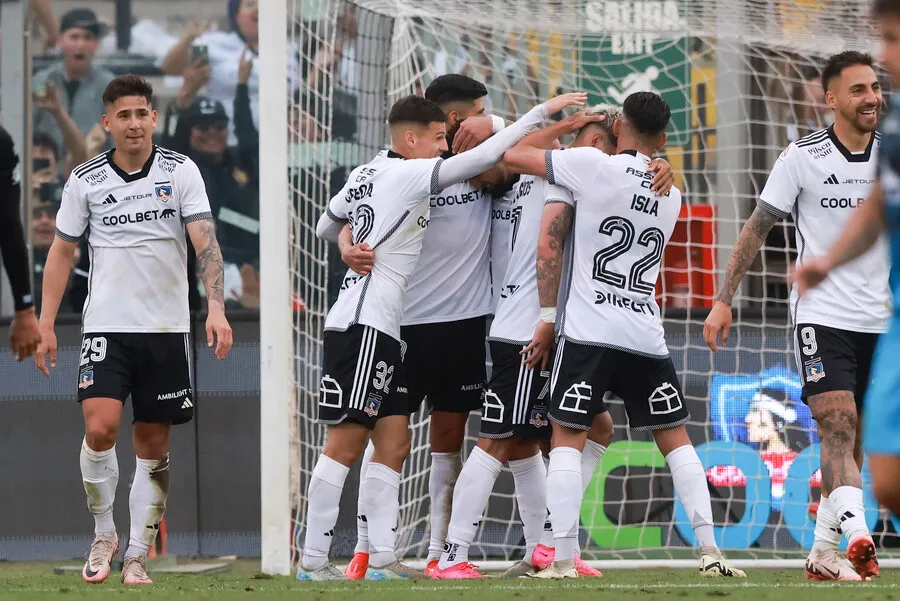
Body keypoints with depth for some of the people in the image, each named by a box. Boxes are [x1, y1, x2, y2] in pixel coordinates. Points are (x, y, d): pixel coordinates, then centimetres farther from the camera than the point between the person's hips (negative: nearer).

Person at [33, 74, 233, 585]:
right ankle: (104, 535, 3)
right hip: (107, 327, 0)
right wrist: (46, 325, 7)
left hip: (166, 330, 0)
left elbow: (206, 241, -10)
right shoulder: (86, 180, 3)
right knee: (100, 428, -16)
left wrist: (216, 307, -23)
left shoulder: (180, 171, -1)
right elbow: (62, 253, 11)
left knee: (154, 446, 3)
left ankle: (138, 556, 12)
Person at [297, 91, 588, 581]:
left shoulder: (364, 176, 16)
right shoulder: (408, 175, -9)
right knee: (346, 442, -9)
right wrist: (543, 111, -9)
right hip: (364, 324, -10)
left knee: (393, 443, 7)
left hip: (378, 328, 10)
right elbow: (486, 156, -14)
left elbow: (326, 228, 30)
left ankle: (381, 558, 4)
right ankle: (313, 561, -9)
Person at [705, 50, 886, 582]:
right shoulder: (803, 157, -4)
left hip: (879, 320, 4)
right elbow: (758, 228, 0)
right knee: (838, 429, -19)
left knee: (849, 441, 7)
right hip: (821, 314, -4)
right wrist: (724, 300, -3)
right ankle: (859, 536, -33)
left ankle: (824, 551, 17)